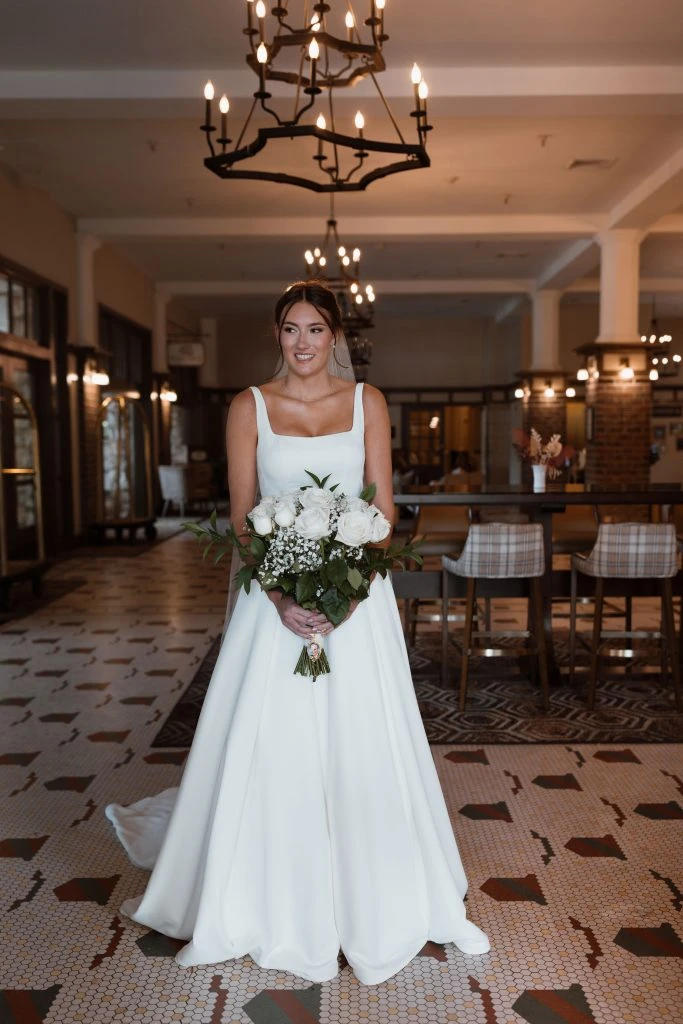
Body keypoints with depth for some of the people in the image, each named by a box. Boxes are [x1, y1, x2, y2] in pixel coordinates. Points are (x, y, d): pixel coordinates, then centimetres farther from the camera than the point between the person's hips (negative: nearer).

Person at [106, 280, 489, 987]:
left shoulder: (366, 401, 4)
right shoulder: (250, 407, 2)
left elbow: (384, 509, 1)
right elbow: (242, 515, -2)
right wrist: (280, 596, -15)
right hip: (275, 590, 0)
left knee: (363, 745, 7)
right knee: (267, 747, 5)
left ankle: (377, 901, 30)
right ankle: (269, 906, 28)